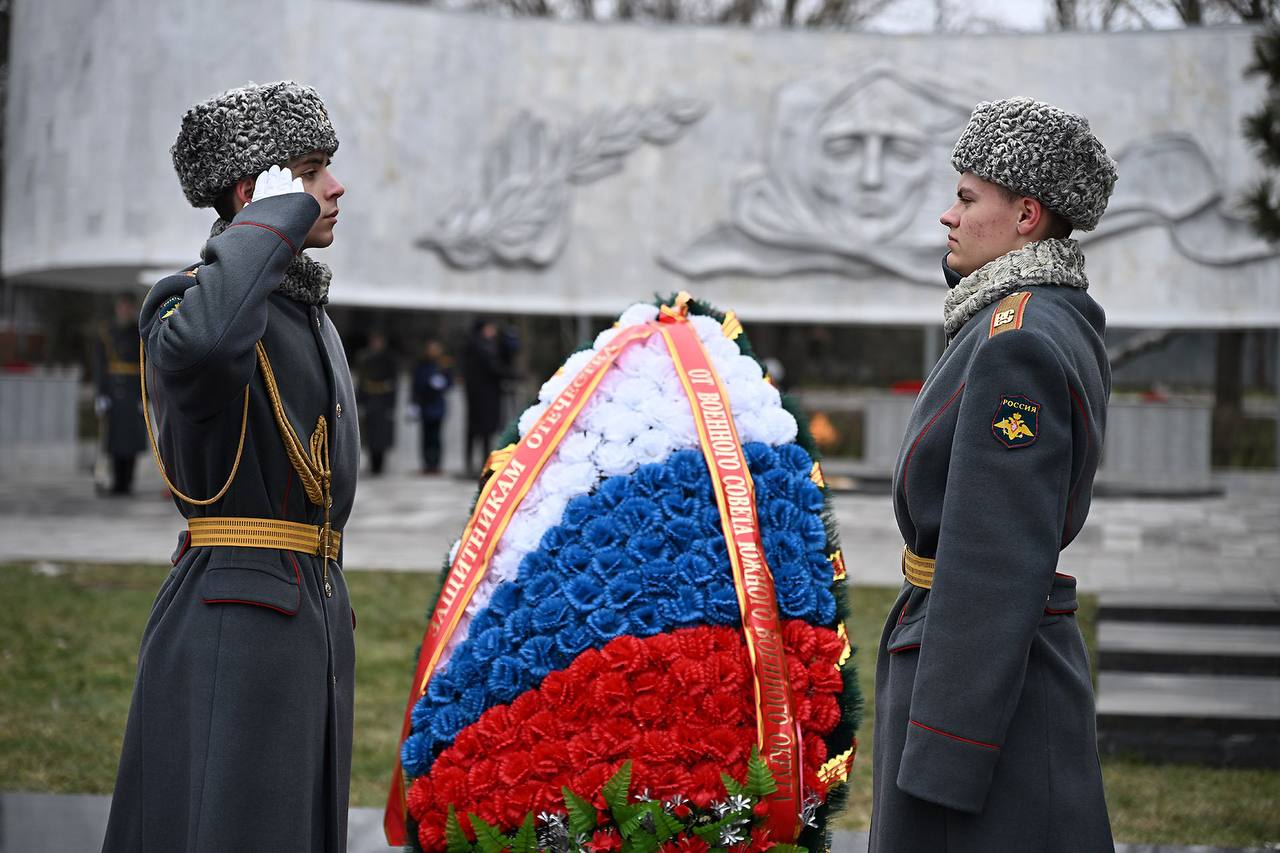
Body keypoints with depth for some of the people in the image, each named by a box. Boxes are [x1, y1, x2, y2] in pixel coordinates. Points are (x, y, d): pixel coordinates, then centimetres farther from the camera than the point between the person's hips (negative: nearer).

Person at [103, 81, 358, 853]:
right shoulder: (189, 300, -10)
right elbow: (203, 344, -37)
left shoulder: (306, 312, 19)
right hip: (232, 622, -9)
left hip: (312, 622, 9)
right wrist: (272, 219, -22)